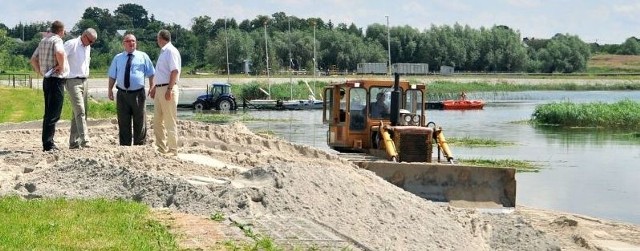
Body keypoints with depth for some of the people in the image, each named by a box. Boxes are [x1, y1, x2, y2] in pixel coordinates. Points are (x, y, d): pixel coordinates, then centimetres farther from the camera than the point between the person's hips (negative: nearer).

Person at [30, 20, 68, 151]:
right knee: (53, 114, -7)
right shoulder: (57, 40, -11)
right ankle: (48, 144, -8)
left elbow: (33, 59, 19)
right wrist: (61, 66, -19)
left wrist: (40, 72, 16)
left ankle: (47, 143, 18)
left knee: (48, 113, 14)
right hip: (56, 80, -9)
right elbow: (60, 53, -33)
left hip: (46, 80, 9)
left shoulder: (43, 41, 15)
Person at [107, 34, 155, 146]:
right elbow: (112, 75, 12)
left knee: (139, 122, 2)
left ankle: (140, 145, 11)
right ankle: (124, 146, 12)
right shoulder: (118, 58, 13)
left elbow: (151, 73, 6)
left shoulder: (143, 56, 7)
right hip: (122, 94, 2)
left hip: (138, 94, -2)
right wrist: (110, 89, 1)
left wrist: (152, 87, -5)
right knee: (123, 122, 5)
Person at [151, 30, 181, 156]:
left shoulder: (170, 51, -11)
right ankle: (161, 149, 21)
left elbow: (175, 71, -20)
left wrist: (169, 89, -25)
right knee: (157, 121, 13)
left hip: (167, 89, -10)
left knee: (170, 122, -6)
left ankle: (172, 150, -1)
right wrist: (155, 88, 26)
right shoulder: (163, 52, 19)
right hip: (160, 89, 10)